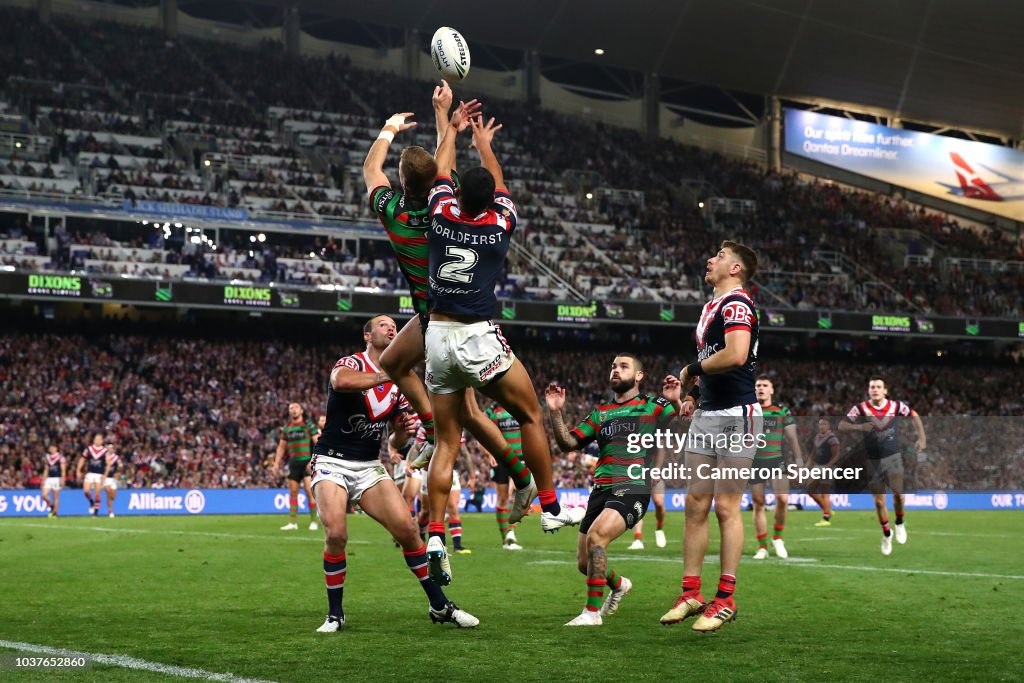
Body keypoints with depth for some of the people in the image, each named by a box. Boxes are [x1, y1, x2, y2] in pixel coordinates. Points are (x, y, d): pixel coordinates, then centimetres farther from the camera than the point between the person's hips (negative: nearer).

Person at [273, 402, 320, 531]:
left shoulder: (309, 425, -2)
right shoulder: (287, 428, 12)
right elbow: (281, 447, 20)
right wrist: (277, 463, 12)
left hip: (307, 462, -5)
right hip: (293, 463, 5)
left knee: (309, 491, -10)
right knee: (293, 492, 4)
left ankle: (313, 522, -4)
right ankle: (293, 523, 8)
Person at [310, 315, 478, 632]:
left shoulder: (398, 384, 11)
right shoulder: (351, 363, -8)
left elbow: (394, 442, 16)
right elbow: (341, 381, -36)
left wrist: (402, 432, -7)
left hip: (369, 466, 5)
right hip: (332, 462, -5)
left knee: (407, 528, -9)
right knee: (336, 534, -23)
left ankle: (440, 605, 4)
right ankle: (335, 614, -5)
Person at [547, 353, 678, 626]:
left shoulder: (653, 407, 6)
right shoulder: (600, 413, 20)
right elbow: (568, 443, 15)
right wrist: (556, 412, 0)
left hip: (633, 488, -6)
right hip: (601, 489, 6)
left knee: (596, 537, -29)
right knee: (584, 563, 7)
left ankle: (592, 611, -20)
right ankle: (618, 584, 41)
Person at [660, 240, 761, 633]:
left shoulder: (736, 303, -11)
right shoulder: (712, 306, 19)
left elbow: (735, 355, -27)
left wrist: (693, 370, -11)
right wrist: (689, 391, 11)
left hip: (736, 416, -9)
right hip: (706, 415, 9)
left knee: (726, 507, -5)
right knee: (695, 505, 7)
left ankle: (725, 600, 0)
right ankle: (691, 594, 11)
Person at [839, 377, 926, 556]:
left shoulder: (896, 406, -7)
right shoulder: (860, 408, -10)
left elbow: (914, 415, 9)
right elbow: (841, 425, -13)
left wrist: (921, 437, 3)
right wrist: (860, 427, -29)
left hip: (893, 458, 0)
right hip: (873, 461, 0)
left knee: (898, 494, -12)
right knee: (879, 501, 4)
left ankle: (899, 523, 18)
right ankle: (886, 534, 26)